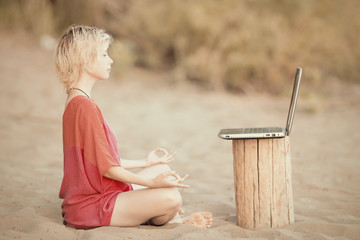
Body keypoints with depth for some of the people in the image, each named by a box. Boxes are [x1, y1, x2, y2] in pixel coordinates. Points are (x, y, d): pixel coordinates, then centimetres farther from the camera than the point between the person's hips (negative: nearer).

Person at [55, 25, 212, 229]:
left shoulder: (76, 103, 13)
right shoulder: (86, 107, -21)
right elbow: (106, 167, -21)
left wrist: (144, 162, 25)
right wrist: (152, 183, -21)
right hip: (91, 206, -11)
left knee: (162, 169, 20)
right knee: (171, 197, -23)